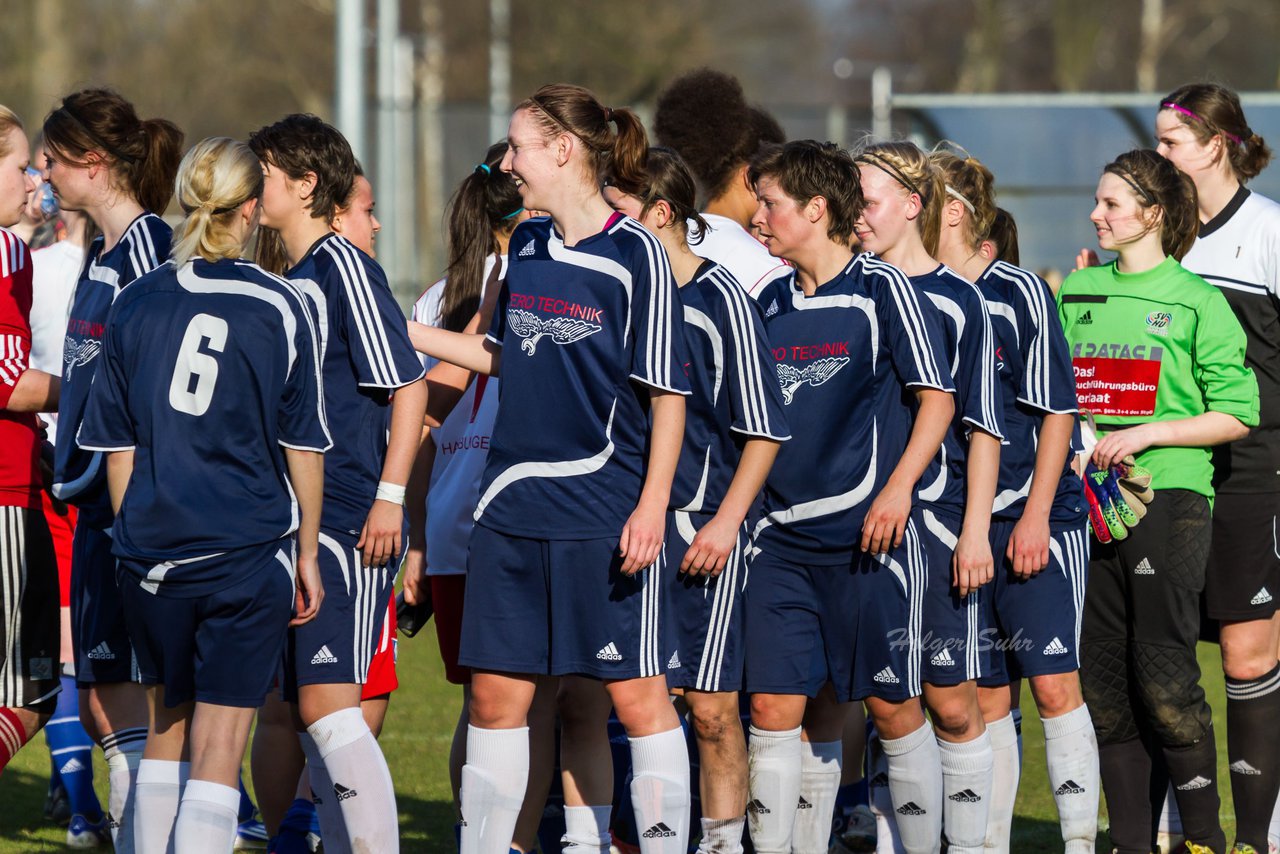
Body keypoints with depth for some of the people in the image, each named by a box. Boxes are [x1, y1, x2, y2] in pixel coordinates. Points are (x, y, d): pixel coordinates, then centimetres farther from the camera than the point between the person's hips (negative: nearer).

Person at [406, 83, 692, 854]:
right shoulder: (527, 246, 10)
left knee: (638, 695, -1)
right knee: (495, 695, 8)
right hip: (515, 502, 7)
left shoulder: (635, 254, -10)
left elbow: (667, 392, -10)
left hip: (607, 513, -7)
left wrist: (652, 507, -16)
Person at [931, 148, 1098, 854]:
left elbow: (1057, 410, -7)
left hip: (1037, 521, -5)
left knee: (1055, 685, -8)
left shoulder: (1018, 293, -6)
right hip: (958, 524, 5)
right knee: (985, 696, 7)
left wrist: (1036, 515, -12)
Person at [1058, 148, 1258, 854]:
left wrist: (1147, 433, -12)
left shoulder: (1196, 300, -1)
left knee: (1164, 678, -11)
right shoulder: (1077, 292, 13)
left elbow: (1236, 415, -3)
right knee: (1104, 680, 4)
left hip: (1168, 497, -5)